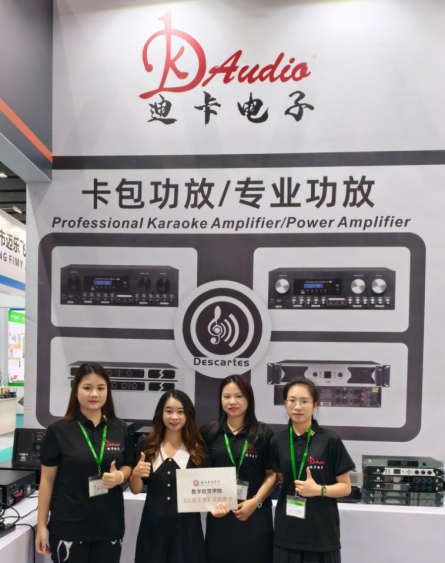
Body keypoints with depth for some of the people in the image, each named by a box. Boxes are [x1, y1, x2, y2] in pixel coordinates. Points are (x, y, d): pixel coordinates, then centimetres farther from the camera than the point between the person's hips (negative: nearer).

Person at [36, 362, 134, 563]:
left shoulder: (120, 429, 1)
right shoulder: (58, 431, -7)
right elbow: (47, 479, -2)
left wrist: (120, 476, -11)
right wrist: (41, 525, -2)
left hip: (109, 524, 3)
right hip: (68, 526, -2)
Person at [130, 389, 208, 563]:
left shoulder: (198, 448, -2)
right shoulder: (147, 445, 0)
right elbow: (136, 490, 4)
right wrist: (136, 474, -16)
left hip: (187, 526, -1)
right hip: (153, 526, 1)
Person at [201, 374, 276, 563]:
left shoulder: (263, 433, -1)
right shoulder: (209, 432, 3)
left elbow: (272, 474, 0)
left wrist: (255, 501, -12)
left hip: (255, 515, -1)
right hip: (219, 515, 1)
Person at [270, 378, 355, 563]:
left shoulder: (330, 440, -8)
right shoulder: (277, 441, 1)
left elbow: (345, 487, -3)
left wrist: (319, 490, -17)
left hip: (321, 530, -2)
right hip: (287, 530, 3)